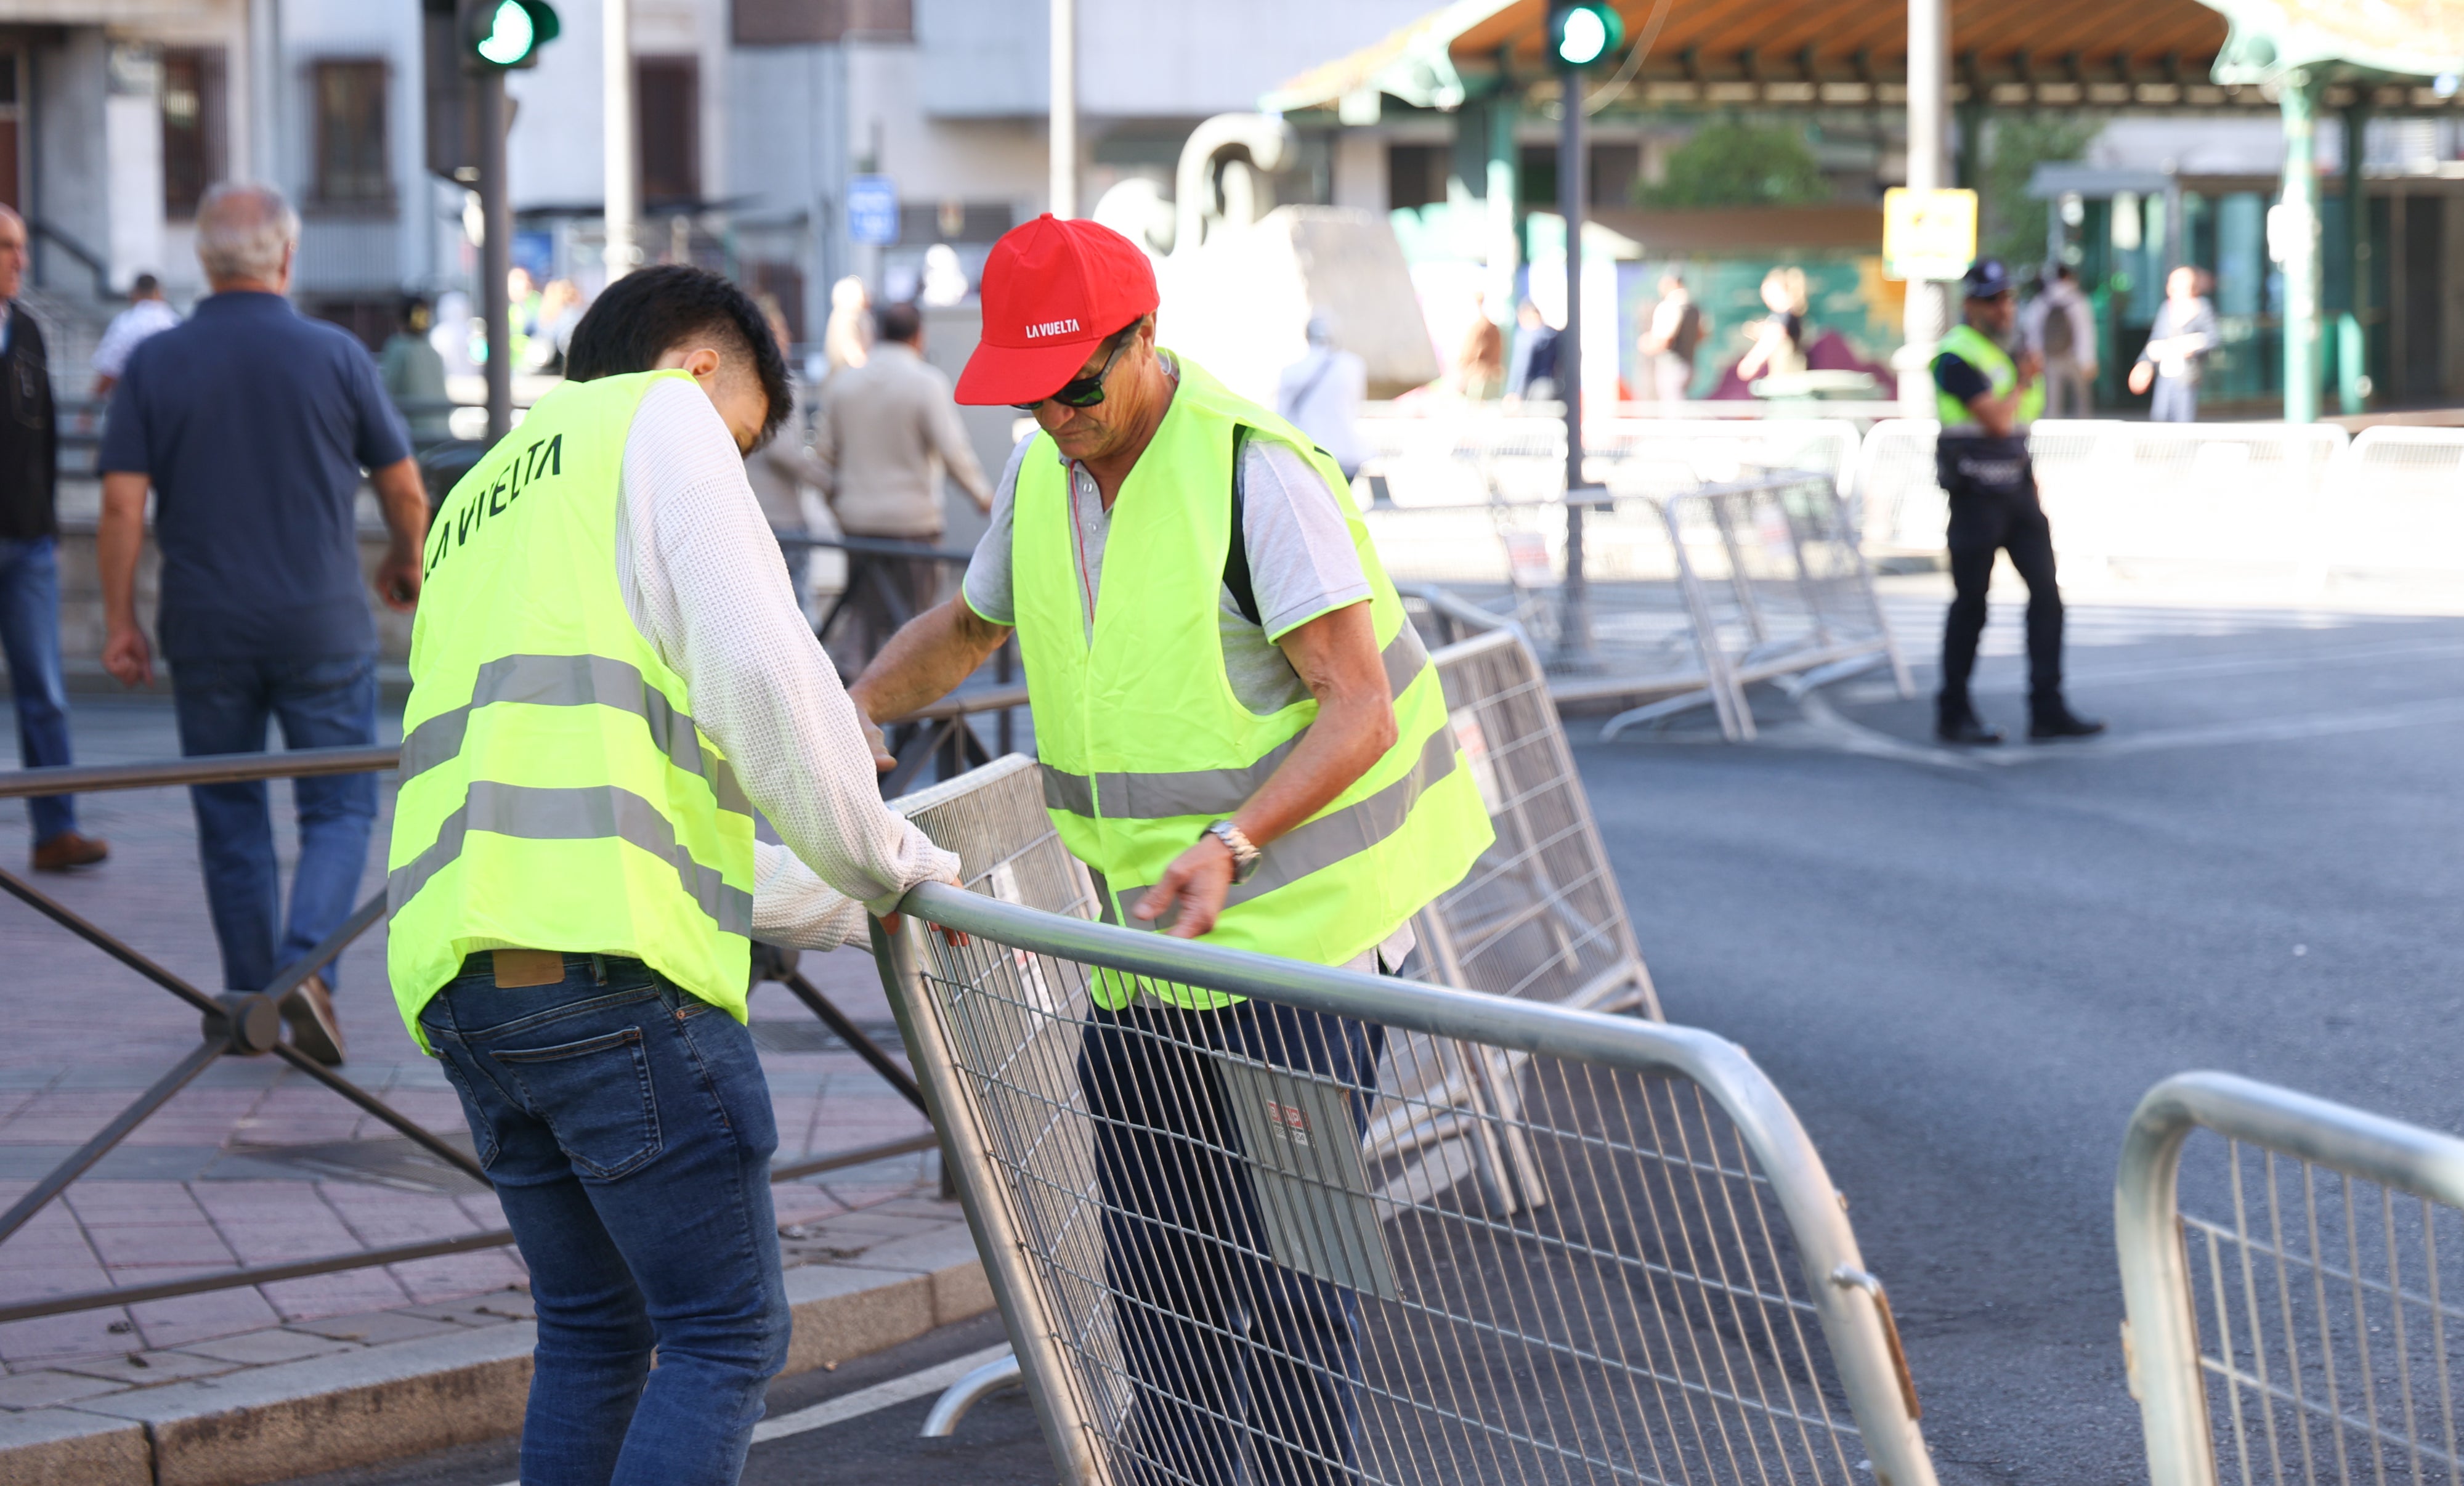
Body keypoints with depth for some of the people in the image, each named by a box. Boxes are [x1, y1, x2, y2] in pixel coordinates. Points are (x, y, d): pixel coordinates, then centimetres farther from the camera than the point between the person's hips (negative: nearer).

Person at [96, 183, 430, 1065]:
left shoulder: (156, 364, -3)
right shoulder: (336, 356, -4)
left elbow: (123, 505, -6)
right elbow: (405, 489, 3)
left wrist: (119, 619, 4)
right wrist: (407, 562, 23)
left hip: (205, 628, 1)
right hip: (322, 626, -1)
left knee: (230, 819, 13)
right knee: (339, 809, 7)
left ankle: (252, 1002, 17)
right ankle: (308, 966, -15)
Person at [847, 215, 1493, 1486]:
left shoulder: (1255, 472, -17)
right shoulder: (1040, 473, 6)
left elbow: (1360, 711, -19)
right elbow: (965, 627, 26)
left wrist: (1230, 846, -32)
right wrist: (854, 707, 7)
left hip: (1296, 918, -8)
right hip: (1146, 929, 8)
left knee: (1284, 1263, -9)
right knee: (1153, 1265, 10)